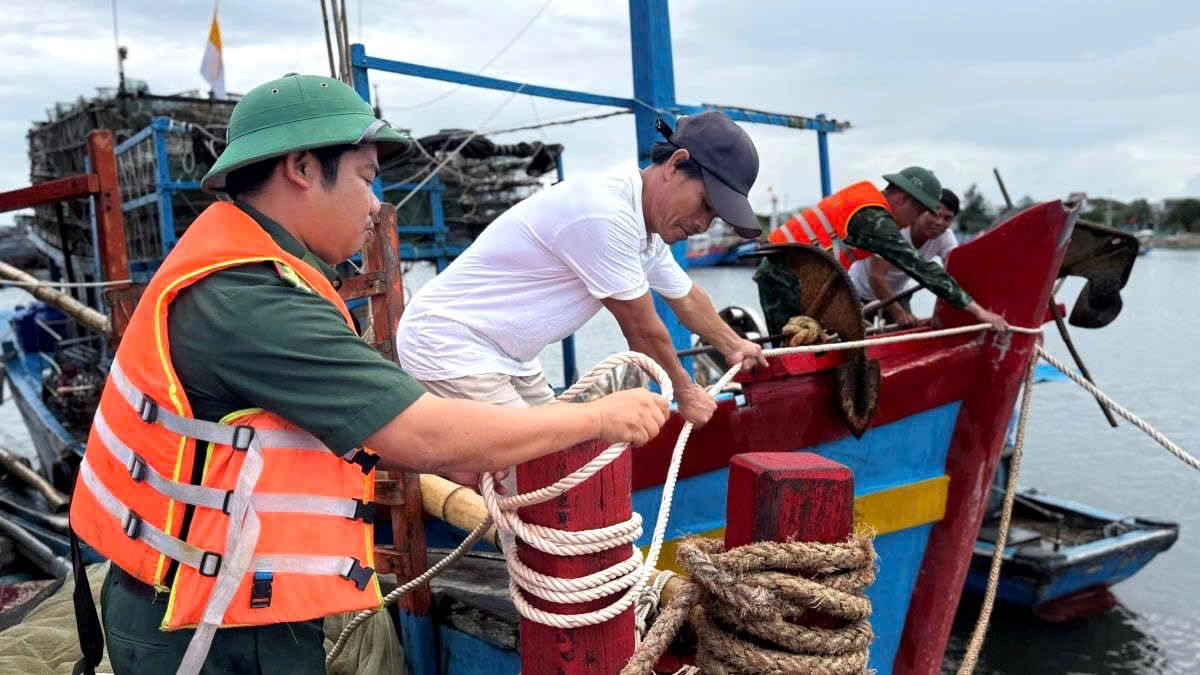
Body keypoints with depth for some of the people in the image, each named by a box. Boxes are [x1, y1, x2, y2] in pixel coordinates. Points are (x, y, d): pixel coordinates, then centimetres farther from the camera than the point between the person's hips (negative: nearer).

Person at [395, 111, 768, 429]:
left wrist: (733, 346, 38)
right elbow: (642, 330, -15)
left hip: (506, 356, 10)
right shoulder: (605, 215, -26)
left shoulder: (646, 230, 4)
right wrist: (685, 392, 1)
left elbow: (687, 297, 24)